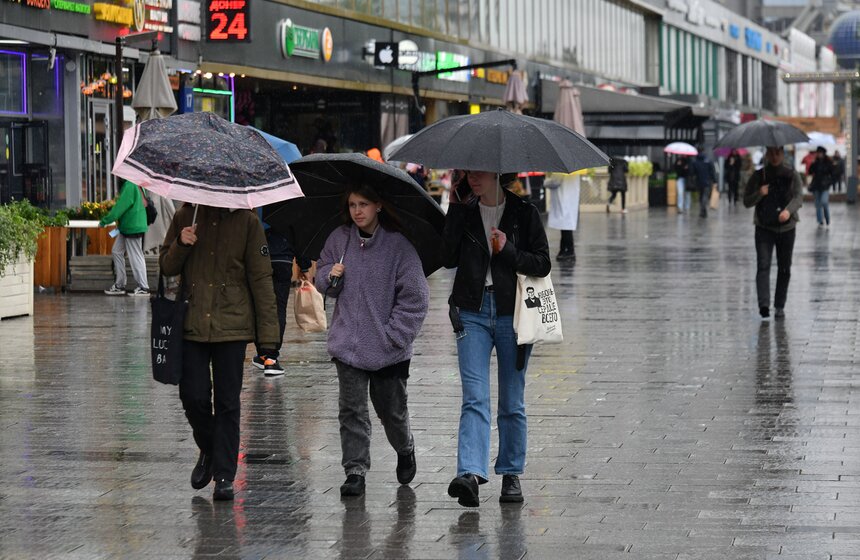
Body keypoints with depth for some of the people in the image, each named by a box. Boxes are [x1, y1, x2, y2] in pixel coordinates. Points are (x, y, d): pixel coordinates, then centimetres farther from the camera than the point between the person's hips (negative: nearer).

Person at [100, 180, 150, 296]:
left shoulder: (130, 186, -21)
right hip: (126, 227, 10)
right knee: (117, 252, 14)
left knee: (135, 256, -2)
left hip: (133, 228, -10)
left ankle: (143, 288, 6)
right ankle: (119, 285, 19)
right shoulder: (134, 185, 9)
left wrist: (104, 221, -11)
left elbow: (120, 208, -20)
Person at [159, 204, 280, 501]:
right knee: (193, 397, -1)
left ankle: (224, 476, 10)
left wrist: (267, 334, -3)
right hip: (191, 325, 2)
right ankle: (207, 451, 28)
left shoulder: (246, 221, 0)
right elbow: (166, 267, 12)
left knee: (227, 402, 2)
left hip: (231, 326, -2)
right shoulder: (185, 217, 6)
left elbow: (260, 277, 1)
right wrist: (180, 246, -11)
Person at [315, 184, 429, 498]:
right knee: (351, 410, -2)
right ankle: (355, 472, 3)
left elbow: (415, 296, -8)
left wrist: (394, 336, -12)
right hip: (347, 344, 3)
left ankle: (405, 451, 40)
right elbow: (321, 275, 17)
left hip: (388, 349, -2)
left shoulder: (398, 245, -10)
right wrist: (330, 276, -8)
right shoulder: (339, 239, 3)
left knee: (391, 410, 11)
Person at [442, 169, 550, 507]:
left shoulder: (524, 213, 1)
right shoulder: (464, 213, 7)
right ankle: (470, 474, -22)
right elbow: (448, 258, -5)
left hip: (513, 314, -1)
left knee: (512, 403, 8)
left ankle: (511, 474, 19)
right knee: (474, 397, -11)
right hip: (472, 312, 1)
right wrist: (454, 210, -7)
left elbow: (543, 264, -2)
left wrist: (508, 251, -16)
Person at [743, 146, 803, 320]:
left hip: (786, 227, 1)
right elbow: (746, 201, 5)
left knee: (784, 269, 5)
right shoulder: (758, 176, 5)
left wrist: (788, 210, -33)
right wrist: (759, 194, -16)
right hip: (764, 228, -1)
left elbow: (798, 198, -12)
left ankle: (780, 306, 16)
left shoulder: (792, 176, 3)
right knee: (763, 265, -15)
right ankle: (764, 304, -26)